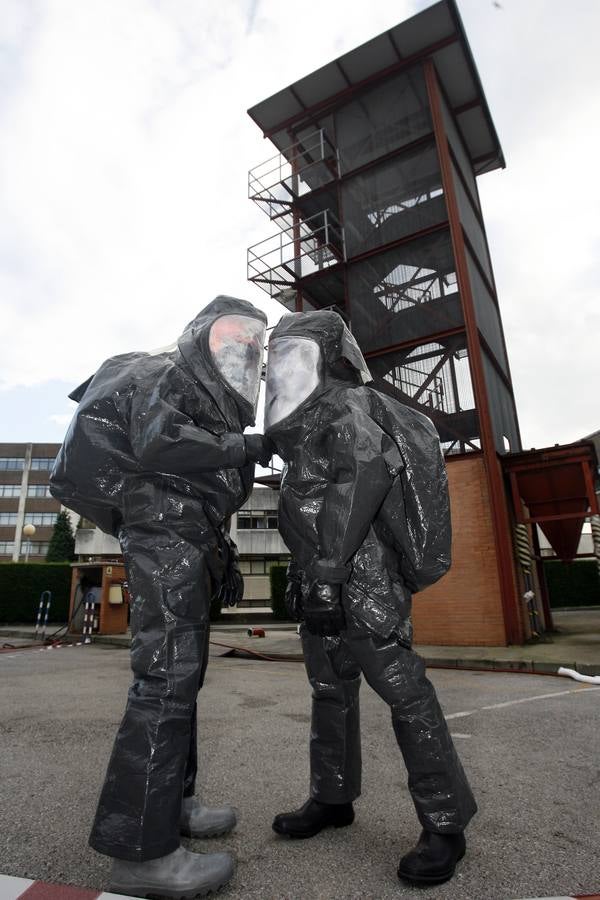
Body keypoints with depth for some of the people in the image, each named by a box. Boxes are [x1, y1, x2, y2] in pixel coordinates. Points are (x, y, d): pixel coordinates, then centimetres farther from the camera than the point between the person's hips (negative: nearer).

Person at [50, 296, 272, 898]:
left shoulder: (218, 407, 26)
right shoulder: (172, 374, 1)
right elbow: (154, 441, -19)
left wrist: (225, 556, 19)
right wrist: (241, 448, -13)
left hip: (188, 544, 10)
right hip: (164, 535, -10)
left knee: (180, 674, 12)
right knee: (167, 677, -13)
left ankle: (171, 803, 23)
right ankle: (139, 851, -6)